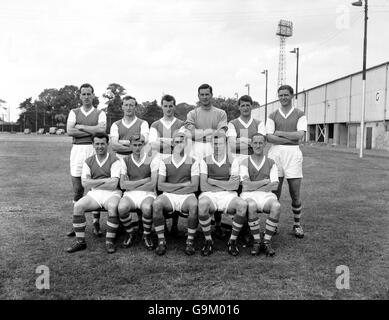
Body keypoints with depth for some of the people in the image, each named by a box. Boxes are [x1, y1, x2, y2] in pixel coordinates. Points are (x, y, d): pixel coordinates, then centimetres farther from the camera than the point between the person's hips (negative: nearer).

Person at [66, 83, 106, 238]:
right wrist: (92, 131, -6)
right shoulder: (74, 112, 13)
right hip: (77, 150, 2)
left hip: (94, 150, -1)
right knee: (77, 189, 3)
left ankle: (96, 223, 8)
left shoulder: (100, 113, 9)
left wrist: (81, 127, -5)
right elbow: (69, 131, -3)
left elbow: (102, 130, -10)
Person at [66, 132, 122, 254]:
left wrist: (93, 183, -4)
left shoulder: (114, 160, 0)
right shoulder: (88, 162, 12)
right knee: (78, 206, -23)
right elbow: (85, 183, 0)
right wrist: (105, 180, -7)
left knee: (113, 207, -34)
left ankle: (109, 241, -20)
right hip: (94, 194, 3)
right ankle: (80, 241, -12)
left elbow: (113, 184, -11)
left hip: (111, 194, -3)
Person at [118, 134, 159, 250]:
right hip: (130, 194, 2)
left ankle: (147, 236, -5)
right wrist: (144, 181, -5)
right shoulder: (125, 161, 9)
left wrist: (132, 186, -5)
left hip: (147, 193, -2)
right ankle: (131, 234, 0)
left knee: (147, 208, -36)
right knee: (121, 208, -31)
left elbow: (152, 184, -7)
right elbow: (122, 185, -1)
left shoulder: (152, 159, 2)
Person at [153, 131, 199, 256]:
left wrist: (171, 188, -8)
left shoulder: (192, 162, 7)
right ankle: (161, 241, -17)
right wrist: (183, 184, -5)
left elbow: (194, 187, -3)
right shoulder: (165, 162, 11)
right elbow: (160, 186, 0)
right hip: (168, 196, 1)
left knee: (194, 205, -34)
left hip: (186, 196, -1)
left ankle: (190, 242, -19)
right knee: (156, 204, -30)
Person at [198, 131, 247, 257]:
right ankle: (208, 241, -14)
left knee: (242, 204, -32)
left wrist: (213, 181, -2)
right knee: (202, 204, -36)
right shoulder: (205, 161, 10)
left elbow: (235, 186, -2)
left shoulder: (233, 161, 11)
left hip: (228, 196, 1)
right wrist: (226, 186, -3)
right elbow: (203, 186, -1)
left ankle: (232, 241, -11)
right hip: (209, 195, -1)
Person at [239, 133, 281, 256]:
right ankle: (256, 242, -19)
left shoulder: (271, 163, 13)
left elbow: (274, 186, 0)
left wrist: (255, 186, -6)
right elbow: (247, 185, -5)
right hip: (249, 196, -2)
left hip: (266, 195, 2)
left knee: (276, 206, -32)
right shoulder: (244, 163, 8)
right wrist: (265, 181, -2)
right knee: (251, 206, -37)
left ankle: (266, 242, -20)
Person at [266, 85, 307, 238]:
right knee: (275, 192, 3)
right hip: (275, 153, 1)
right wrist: (291, 138, -9)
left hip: (293, 153, -1)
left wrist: (279, 133, -5)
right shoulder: (273, 116, 11)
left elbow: (300, 135, -7)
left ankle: (297, 224, 20)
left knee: (295, 194, 2)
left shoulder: (300, 115, 9)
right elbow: (269, 137, -3)